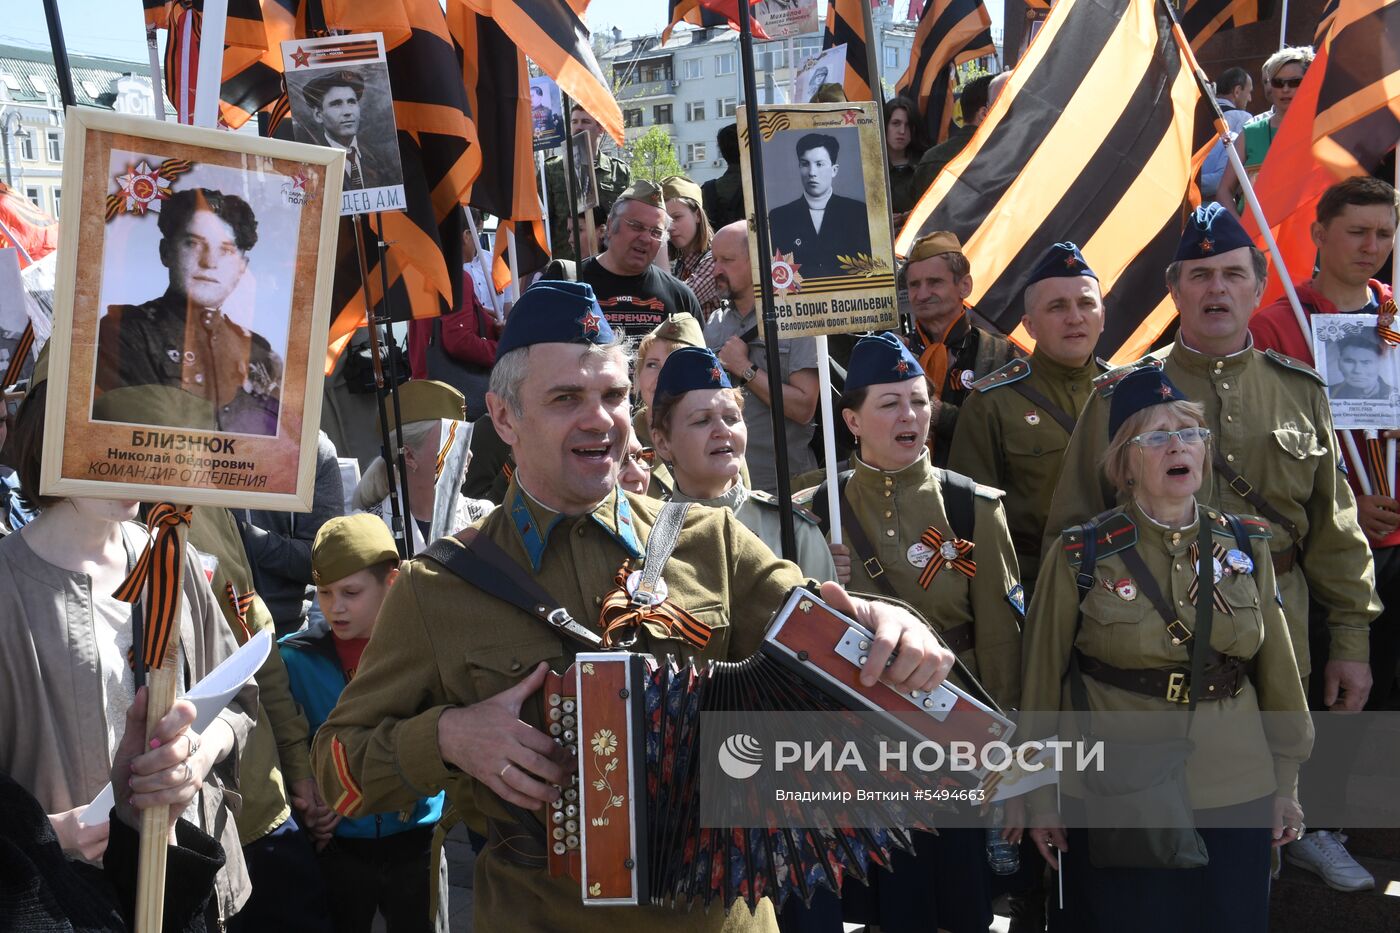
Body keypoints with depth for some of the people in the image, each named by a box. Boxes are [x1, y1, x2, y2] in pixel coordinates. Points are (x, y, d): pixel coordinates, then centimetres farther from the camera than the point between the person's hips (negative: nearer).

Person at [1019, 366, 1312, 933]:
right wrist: (1040, 797, 0)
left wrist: (1287, 782, 11)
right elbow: (1042, 681, -3)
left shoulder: (1247, 545, 2)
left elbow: (1276, 669, 9)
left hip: (1236, 800, 3)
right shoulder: (1079, 555, -8)